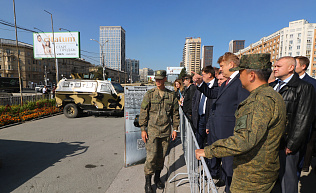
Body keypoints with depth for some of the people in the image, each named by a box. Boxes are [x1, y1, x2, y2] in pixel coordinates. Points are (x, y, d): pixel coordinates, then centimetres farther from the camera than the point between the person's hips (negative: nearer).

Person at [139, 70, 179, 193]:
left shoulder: (171, 95, 3)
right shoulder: (149, 94, -3)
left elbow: (175, 113, 9)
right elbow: (143, 112, -2)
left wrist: (175, 129, 7)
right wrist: (143, 129, -5)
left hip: (166, 131, 3)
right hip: (152, 130, -2)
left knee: (162, 156, 12)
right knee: (151, 156, -4)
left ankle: (157, 178, 33)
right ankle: (148, 182, 16)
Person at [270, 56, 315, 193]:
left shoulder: (304, 88, -8)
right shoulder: (271, 86, 11)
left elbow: (303, 120, -11)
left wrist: (291, 145, -13)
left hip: (286, 145, -6)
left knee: (287, 180, 9)